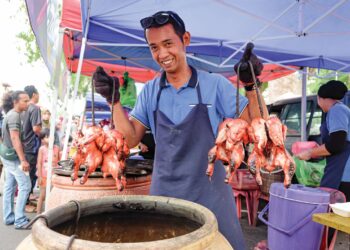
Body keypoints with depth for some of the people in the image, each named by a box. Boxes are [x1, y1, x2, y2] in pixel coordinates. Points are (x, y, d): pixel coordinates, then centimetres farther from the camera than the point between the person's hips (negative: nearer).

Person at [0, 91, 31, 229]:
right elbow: (15, 138, -27)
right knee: (25, 186, -8)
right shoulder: (14, 115, -19)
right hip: (12, 155, -10)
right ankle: (19, 220, -3)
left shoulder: (12, 114, 13)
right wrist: (23, 160, -31)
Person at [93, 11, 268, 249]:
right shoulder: (150, 91, 3)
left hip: (210, 193, -2)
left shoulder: (215, 85, -6)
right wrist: (114, 100, -8)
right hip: (163, 194, 3)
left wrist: (251, 86, -21)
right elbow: (131, 139, 2)